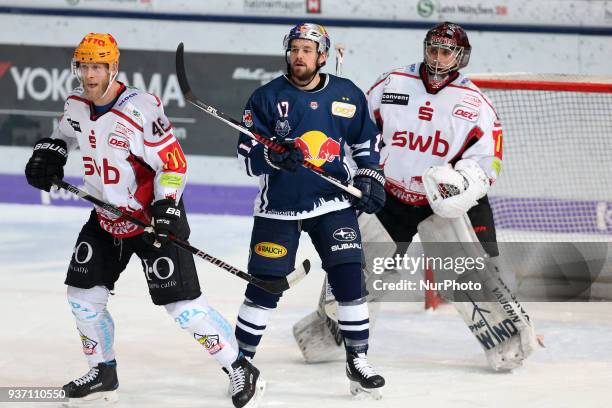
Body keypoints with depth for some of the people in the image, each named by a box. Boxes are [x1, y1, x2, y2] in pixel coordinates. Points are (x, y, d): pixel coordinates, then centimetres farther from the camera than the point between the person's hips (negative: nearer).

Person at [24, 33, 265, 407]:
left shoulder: (141, 110, -24)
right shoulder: (77, 105, -2)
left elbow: (173, 163, -20)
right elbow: (65, 134, 21)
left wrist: (166, 207, -29)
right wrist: (48, 154, 1)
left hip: (155, 218, -8)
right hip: (107, 218, 8)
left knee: (183, 304, -12)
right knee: (83, 294, 8)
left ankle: (241, 370, -2)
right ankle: (103, 373, 25)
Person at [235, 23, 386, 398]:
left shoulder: (348, 96, 2)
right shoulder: (267, 97, -5)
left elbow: (366, 141, 17)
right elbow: (247, 156, -9)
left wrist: (371, 177, 4)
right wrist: (273, 156, -28)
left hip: (334, 202, 2)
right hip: (278, 207, -2)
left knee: (349, 279, -6)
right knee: (264, 285, -1)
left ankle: (358, 359, 7)